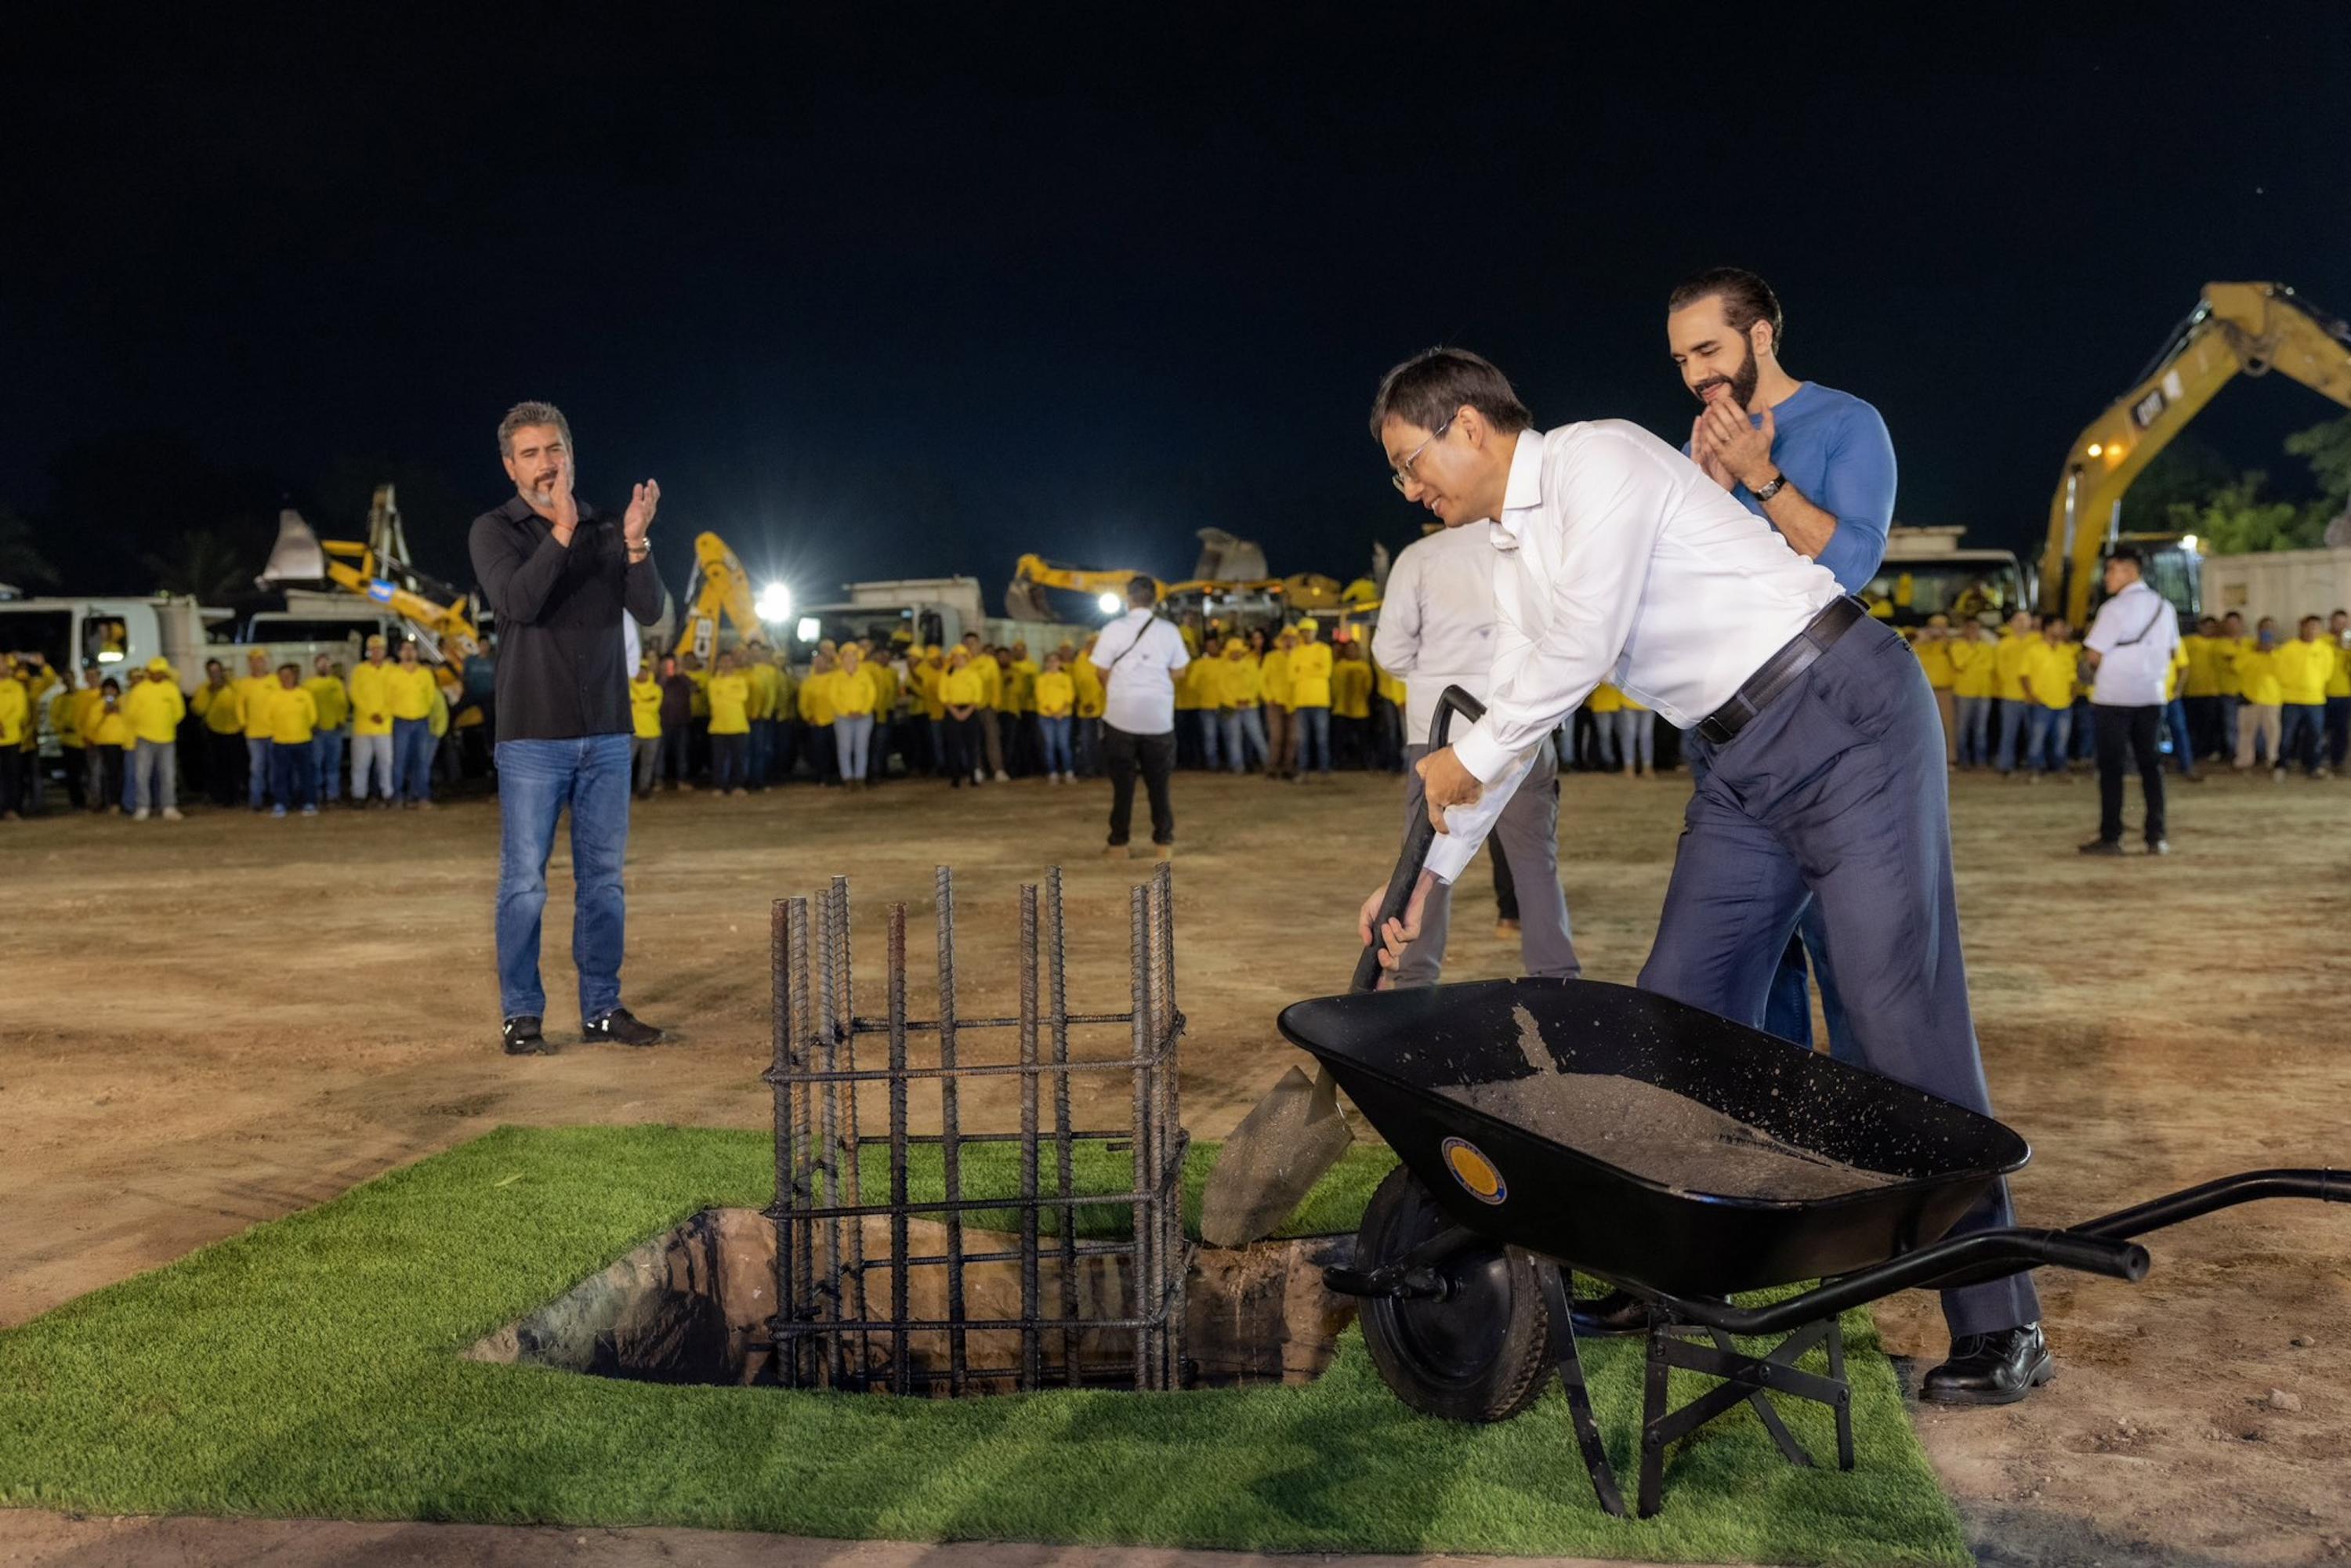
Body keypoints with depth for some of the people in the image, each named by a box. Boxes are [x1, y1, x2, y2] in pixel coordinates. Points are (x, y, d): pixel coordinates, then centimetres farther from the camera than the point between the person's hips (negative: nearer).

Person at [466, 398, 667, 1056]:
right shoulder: (495, 531, -1)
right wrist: (562, 529, -27)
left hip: (606, 736, 4)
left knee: (604, 878, 8)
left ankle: (602, 1008, 17)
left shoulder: (606, 532, 8)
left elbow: (649, 611, -4)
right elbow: (518, 601, -19)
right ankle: (521, 1014, 9)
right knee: (524, 881, 0)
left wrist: (636, 544, -19)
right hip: (532, 738, -3)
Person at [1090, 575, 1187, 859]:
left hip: (1121, 714, -1)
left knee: (1122, 781, 6)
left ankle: (1118, 844, 8)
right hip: (1159, 716, 1)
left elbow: (1103, 672, -1)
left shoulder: (1113, 629, -6)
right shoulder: (1169, 630, 0)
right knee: (1159, 782, 9)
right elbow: (1178, 672, 7)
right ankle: (1163, 844, 9)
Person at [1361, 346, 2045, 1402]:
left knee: (1901, 1016, -9)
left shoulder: (1599, 460, -12)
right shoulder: (1512, 555, 14)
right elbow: (1517, 717, 17)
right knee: (1681, 1008, 7)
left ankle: (1999, 1326, -1)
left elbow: (1583, 647, -18)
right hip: (1742, 767, 9)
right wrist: (1428, 873, 13)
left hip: (1847, 717, -9)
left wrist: (1467, 760, -5)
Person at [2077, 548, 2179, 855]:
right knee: (2151, 764, 9)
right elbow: (2172, 650, 16)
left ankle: (2110, 838, 0)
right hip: (2151, 695, 6)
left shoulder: (2115, 608, -13)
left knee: (2111, 767, 0)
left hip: (2113, 697, -6)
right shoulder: (2163, 607, 9)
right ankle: (2156, 837, 8)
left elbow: (2093, 656, -14)